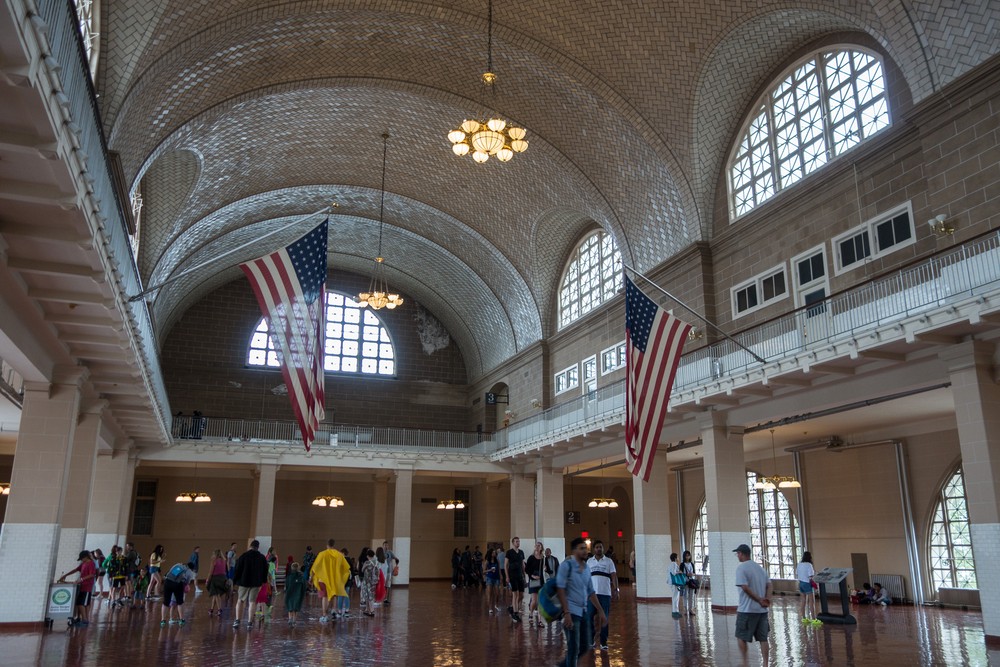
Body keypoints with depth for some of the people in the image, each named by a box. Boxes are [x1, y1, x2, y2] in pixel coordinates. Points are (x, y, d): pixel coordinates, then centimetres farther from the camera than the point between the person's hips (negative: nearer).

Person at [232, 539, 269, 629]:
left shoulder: (243, 556, -5)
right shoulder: (262, 558, 4)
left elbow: (237, 570, -5)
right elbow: (265, 571, 11)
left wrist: (235, 581, 4)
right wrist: (263, 582, 20)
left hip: (243, 582, -1)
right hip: (256, 583, 1)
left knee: (240, 600, 12)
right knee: (252, 602, 5)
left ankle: (237, 620, 6)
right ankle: (250, 622, 3)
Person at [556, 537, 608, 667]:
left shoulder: (586, 568, 11)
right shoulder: (567, 565, -10)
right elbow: (560, 590, -15)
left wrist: (600, 611, 15)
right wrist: (566, 613, -21)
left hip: (583, 611, 7)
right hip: (571, 612, -7)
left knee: (585, 646, 13)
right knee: (574, 647, -4)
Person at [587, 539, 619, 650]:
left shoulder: (608, 561, 4)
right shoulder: (589, 561, 9)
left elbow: (614, 576, 0)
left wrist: (616, 590, -10)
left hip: (605, 593, -1)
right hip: (592, 593, 1)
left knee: (604, 618, 3)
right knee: (589, 617, 1)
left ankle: (603, 642, 11)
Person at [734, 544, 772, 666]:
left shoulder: (741, 567, -12)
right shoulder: (759, 567, 12)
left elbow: (745, 587, -21)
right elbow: (769, 585, 9)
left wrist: (759, 600, -14)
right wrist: (767, 599, -3)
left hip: (747, 609, -7)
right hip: (762, 609, 7)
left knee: (741, 637, 8)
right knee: (763, 638, 10)